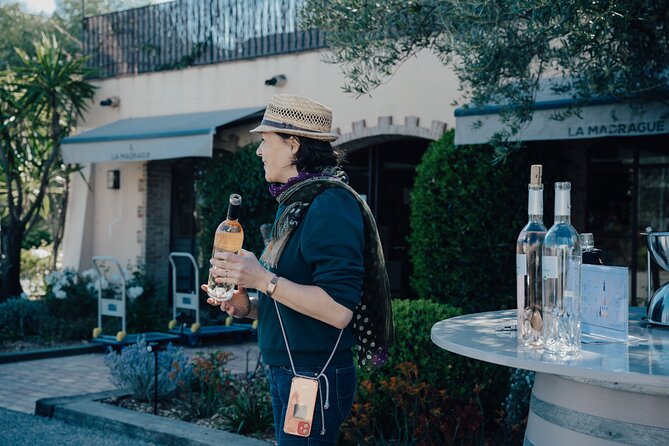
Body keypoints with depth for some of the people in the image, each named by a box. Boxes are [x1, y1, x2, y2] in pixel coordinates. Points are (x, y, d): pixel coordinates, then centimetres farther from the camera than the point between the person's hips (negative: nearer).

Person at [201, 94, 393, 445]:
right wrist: (248, 308, 5)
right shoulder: (295, 202, 14)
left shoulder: (331, 204, -17)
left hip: (314, 380, -9)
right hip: (286, 375, 9)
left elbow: (338, 309, -24)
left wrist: (263, 279, -25)